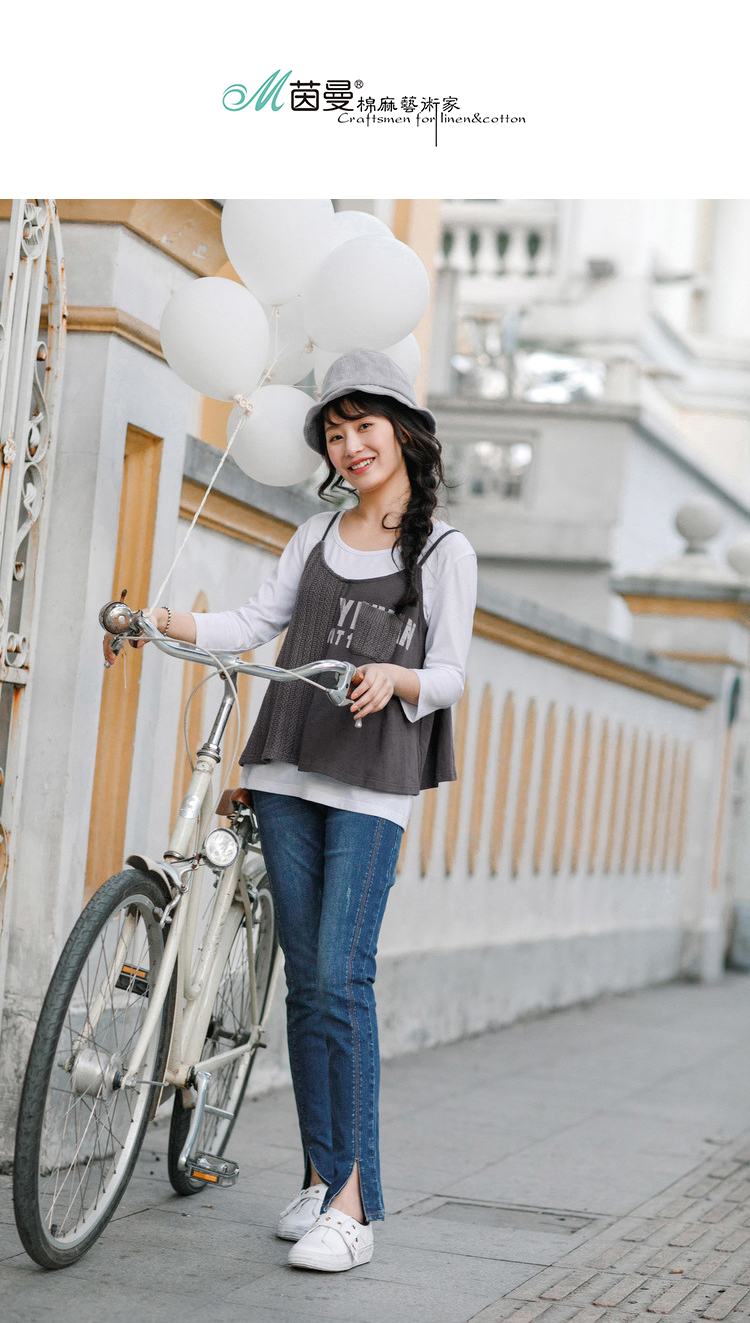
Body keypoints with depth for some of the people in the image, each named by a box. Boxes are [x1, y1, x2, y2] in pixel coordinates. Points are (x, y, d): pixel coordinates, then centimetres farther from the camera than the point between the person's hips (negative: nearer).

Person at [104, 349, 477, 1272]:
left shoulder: (443, 551, 4)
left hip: (373, 787, -5)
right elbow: (255, 622, 11)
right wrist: (167, 622, -3)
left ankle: (354, 1203, -13)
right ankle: (319, 1176, 12)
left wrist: (393, 677, -20)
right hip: (288, 774, 5)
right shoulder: (317, 536, 17)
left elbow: (449, 675, 0)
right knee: (303, 980, 4)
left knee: (340, 977, -14)